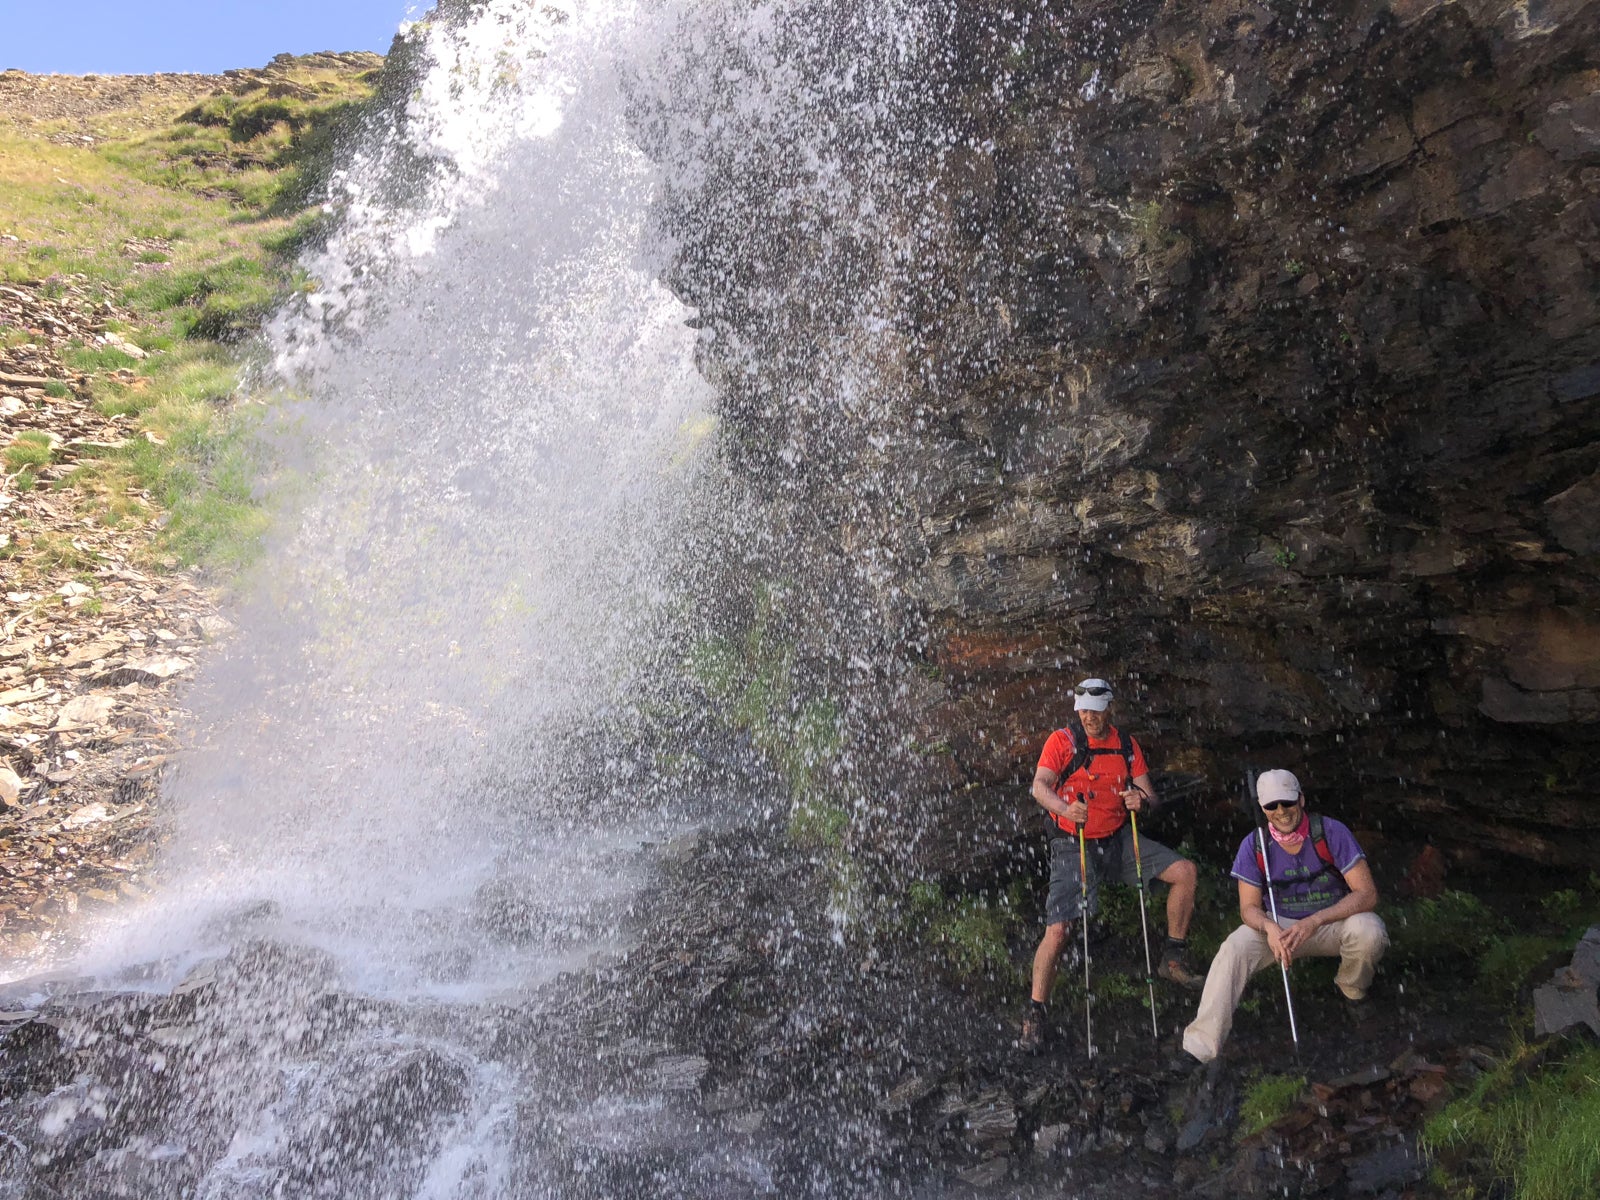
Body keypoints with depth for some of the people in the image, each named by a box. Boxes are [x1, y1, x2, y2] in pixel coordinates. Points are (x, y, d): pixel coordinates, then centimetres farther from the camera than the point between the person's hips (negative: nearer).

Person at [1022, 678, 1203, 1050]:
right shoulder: (1062, 741, -7)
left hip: (1119, 840, 4)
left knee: (1185, 872, -9)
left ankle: (1173, 960, 7)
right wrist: (1064, 808, -41)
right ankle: (1036, 1014, 0)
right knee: (1058, 931, -15)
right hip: (1074, 845, -4)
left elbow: (1150, 797, 3)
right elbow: (1039, 786, -20)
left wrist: (1141, 801, -22)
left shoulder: (1126, 745, 6)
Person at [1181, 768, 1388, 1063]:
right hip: (1279, 924, 1)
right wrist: (1270, 928, -32)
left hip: (1335, 922, -1)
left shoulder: (1331, 832, -18)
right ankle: (1200, 1045, -31)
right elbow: (1249, 907, -6)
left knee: (1368, 930, -34)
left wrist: (1314, 922, -32)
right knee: (1234, 948, -27)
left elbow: (1367, 893, -20)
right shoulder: (1254, 846, -11)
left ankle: (1352, 993, 1)